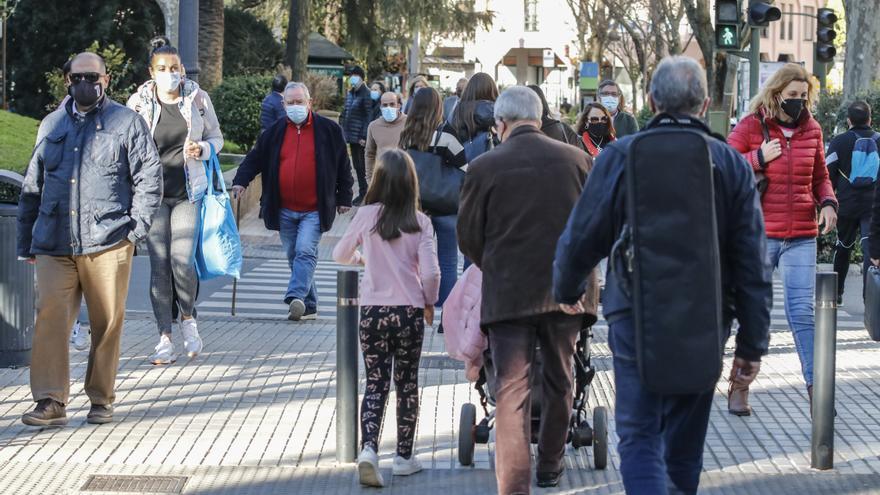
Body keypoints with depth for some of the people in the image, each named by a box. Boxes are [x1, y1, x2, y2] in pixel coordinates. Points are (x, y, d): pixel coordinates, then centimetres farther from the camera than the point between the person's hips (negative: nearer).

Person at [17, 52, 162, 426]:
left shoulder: (126, 123, 7)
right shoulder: (51, 126, 17)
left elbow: (149, 178, 4)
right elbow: (32, 187, 20)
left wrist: (136, 227, -6)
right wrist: (25, 242, 17)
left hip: (107, 242, -2)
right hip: (54, 245, 2)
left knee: (107, 323, 3)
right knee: (50, 316, -11)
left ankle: (101, 400, 16)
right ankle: (51, 402, -10)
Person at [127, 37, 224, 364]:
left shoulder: (197, 98, 3)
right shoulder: (139, 103, 2)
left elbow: (216, 137, 13)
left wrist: (203, 149, -9)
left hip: (188, 193, 0)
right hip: (154, 193, 0)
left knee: (182, 260, -11)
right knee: (159, 264, -2)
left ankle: (188, 318, 18)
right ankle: (165, 340, 5)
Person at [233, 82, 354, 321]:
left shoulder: (329, 130, 0)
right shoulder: (274, 132, 7)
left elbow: (343, 166, 7)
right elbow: (255, 158, 10)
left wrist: (344, 198, 7)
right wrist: (240, 181, -6)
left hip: (314, 209, -4)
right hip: (284, 210, 4)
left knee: (305, 252, -19)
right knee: (293, 256, 8)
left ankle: (296, 297, -29)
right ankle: (308, 307, 17)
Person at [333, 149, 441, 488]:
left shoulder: (367, 215, -5)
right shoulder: (420, 222, -6)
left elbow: (340, 255, 8)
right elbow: (431, 272, -11)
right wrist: (429, 303, 7)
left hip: (373, 311, 0)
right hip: (410, 311, 0)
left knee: (375, 385, 6)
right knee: (407, 384, 14)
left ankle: (368, 448, -15)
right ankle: (404, 456, 20)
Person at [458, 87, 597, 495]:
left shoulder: (484, 167, -5)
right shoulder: (577, 160, 0)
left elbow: (468, 238, 3)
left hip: (508, 293, -3)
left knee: (510, 389, -2)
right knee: (558, 381, 19)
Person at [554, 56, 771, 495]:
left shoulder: (619, 156, -6)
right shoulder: (731, 164, 0)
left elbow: (582, 236, -1)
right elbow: (752, 264, -1)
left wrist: (565, 289, 20)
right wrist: (752, 345, 5)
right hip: (705, 322, 3)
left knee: (638, 436, 1)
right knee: (685, 438, 18)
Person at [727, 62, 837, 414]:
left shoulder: (811, 130, 9)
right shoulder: (751, 127, -2)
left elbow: (820, 177, 21)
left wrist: (828, 202, 2)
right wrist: (759, 158, -13)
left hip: (802, 237, 2)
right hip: (760, 235, -2)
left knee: (802, 312, -3)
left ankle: (815, 388, -2)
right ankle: (740, 387, 17)